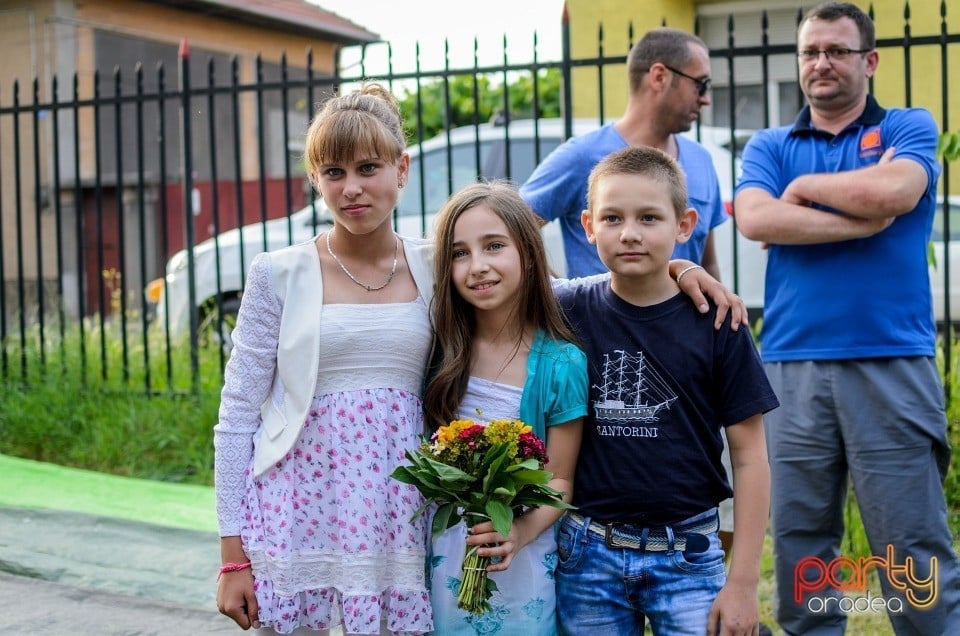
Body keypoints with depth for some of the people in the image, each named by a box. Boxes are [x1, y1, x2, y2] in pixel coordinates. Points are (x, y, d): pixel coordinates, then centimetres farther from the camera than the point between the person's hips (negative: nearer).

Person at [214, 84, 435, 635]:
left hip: (399, 522, 2)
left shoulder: (432, 269, 4)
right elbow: (237, 418, -1)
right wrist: (233, 557, -4)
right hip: (300, 518, -1)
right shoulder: (280, 275, -2)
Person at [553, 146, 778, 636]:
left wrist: (743, 582, -5)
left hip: (687, 556, -1)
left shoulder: (713, 323, -5)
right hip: (588, 555, 2)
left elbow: (749, 457, -3)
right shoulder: (568, 312, -1)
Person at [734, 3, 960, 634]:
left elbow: (892, 192, -13)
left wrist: (803, 186, 1)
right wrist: (864, 220, -9)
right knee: (799, 542, 8)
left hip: (892, 364, -2)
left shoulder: (909, 128, 8)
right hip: (792, 367, 3)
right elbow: (755, 219, -7)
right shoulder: (769, 146, 13)